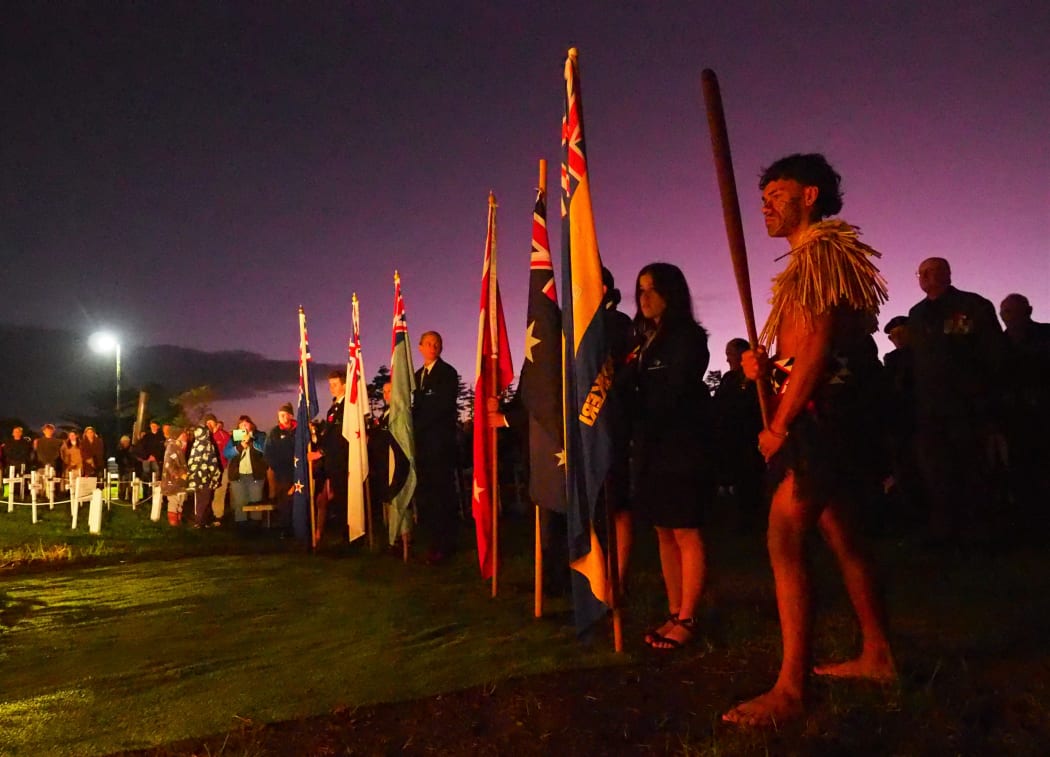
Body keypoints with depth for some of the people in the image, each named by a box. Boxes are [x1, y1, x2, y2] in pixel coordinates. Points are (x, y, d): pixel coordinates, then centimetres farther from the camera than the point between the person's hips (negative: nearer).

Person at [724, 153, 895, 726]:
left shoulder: (822, 250, -9)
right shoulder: (807, 260, 22)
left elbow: (819, 344, -19)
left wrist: (778, 425, -18)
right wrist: (767, 366, 4)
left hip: (818, 414, -11)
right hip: (818, 414, 11)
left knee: (785, 540, -15)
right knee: (840, 535, 15)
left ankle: (790, 689, -13)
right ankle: (877, 655, 26)